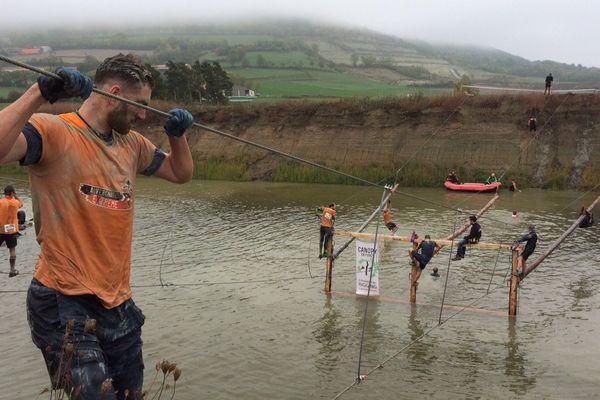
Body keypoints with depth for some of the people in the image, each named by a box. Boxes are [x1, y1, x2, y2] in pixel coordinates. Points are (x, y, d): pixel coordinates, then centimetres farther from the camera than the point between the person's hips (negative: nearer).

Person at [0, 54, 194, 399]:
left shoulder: (131, 143, 12)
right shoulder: (53, 132, -11)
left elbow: (180, 173, 24)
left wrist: (177, 134, 8)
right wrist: (40, 93, -30)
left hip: (118, 305, 7)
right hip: (64, 304, -7)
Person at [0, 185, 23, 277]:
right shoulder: (15, 202, 0)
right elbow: (21, 204, 23)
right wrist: (16, 196, 16)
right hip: (12, 229, 2)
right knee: (12, 249, 9)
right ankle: (12, 270, 8)